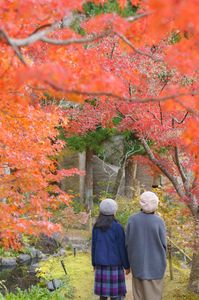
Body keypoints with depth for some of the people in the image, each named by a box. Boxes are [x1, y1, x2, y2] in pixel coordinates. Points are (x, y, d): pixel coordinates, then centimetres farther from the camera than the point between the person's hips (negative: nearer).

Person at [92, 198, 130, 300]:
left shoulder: (96, 227, 1)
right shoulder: (117, 227, -13)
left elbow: (93, 246, 6)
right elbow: (122, 248, -10)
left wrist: (94, 263, 17)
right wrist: (127, 265, -1)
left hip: (101, 264, 5)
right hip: (115, 264, -4)